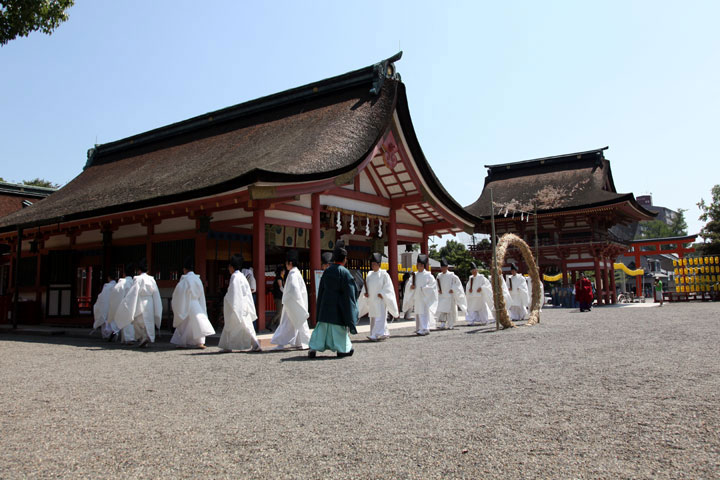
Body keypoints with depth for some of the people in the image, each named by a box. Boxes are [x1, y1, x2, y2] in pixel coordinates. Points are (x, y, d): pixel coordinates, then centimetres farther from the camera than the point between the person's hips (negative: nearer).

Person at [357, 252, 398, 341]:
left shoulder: (383, 274, -4)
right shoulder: (369, 274, 12)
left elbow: (388, 286, -8)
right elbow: (365, 285, 16)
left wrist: (382, 294, -16)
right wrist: (365, 292, -1)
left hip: (380, 300, -7)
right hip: (371, 300, 7)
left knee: (379, 317, -12)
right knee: (373, 318, 9)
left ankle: (375, 335, -17)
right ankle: (385, 333, 21)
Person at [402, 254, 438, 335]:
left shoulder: (428, 275, -3)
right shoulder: (414, 275, 11)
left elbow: (433, 284, -6)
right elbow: (409, 283, 13)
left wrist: (424, 288, -15)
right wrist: (411, 286, -9)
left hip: (425, 297, -5)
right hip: (416, 297, 5)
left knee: (424, 313, -10)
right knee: (418, 313, 8)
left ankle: (425, 329, -15)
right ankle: (419, 328, 17)